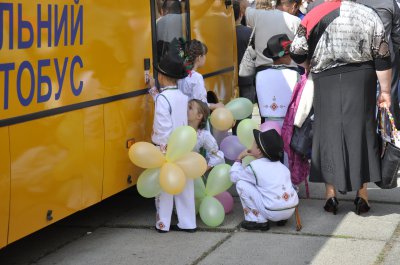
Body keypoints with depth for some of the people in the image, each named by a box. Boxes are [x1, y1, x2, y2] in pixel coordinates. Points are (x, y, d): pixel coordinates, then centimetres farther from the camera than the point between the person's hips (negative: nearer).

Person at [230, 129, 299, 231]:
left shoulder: (254, 166, -3)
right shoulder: (280, 166, 14)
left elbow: (234, 176, 8)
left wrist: (239, 159, 24)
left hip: (273, 213, -7)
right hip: (291, 210, 7)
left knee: (241, 184, 3)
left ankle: (258, 220, 3)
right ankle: (282, 219, 19)